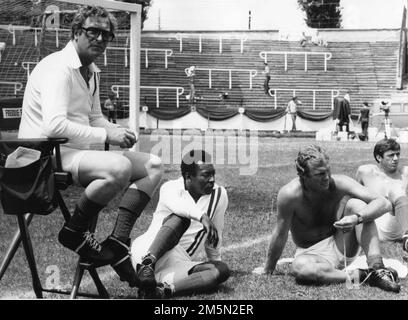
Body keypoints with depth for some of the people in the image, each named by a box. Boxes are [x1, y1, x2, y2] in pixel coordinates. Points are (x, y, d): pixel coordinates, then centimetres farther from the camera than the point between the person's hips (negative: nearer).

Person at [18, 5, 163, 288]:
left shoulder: (91, 71, 15)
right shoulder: (58, 67, -16)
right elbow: (54, 125, -28)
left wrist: (118, 131, 2)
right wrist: (105, 135, -23)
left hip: (76, 151, 10)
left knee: (153, 165, 3)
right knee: (119, 167, -34)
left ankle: (117, 244, -5)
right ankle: (74, 232, -12)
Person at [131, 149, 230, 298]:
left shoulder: (219, 195, 8)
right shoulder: (171, 187, -4)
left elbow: (214, 236, 20)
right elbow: (176, 204, -29)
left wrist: (215, 261, 27)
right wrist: (202, 217, -45)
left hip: (181, 265, 4)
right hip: (147, 252, -4)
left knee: (222, 269, -22)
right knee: (181, 218, -27)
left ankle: (166, 289, -40)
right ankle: (147, 266, -46)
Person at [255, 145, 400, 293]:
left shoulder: (339, 183, -16)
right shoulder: (289, 194, -21)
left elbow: (384, 203, -21)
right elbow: (280, 235, -11)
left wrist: (357, 218, -39)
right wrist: (267, 270, -3)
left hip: (342, 246, 2)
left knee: (356, 204, -23)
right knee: (299, 267, -39)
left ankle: (377, 268, -31)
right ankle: (361, 276, -28)